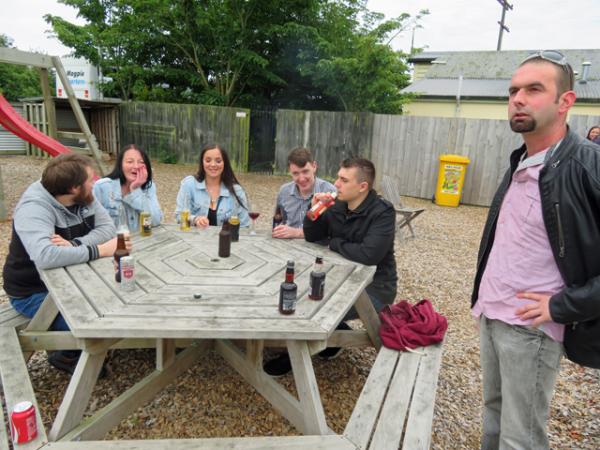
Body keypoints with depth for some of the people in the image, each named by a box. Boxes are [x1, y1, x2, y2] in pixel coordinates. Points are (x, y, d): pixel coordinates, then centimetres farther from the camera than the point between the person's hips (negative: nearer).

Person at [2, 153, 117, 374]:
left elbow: (107, 227, -12)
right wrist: (98, 250, -38)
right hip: (35, 292, -7)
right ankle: (67, 355, 8)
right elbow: (45, 256, -45)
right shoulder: (34, 208, -29)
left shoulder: (84, 198, -5)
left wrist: (74, 244, -29)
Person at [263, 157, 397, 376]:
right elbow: (311, 237, 5)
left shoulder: (382, 212, -21)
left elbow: (368, 254, -34)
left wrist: (334, 244, -17)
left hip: (375, 287, -7)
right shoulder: (337, 206, -1)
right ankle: (338, 333, 18)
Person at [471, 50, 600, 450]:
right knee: (494, 410, 22)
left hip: (531, 326, -7)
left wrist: (563, 306, -18)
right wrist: (485, 297, 14)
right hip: (490, 315, 7)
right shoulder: (519, 163, 8)